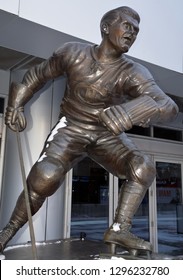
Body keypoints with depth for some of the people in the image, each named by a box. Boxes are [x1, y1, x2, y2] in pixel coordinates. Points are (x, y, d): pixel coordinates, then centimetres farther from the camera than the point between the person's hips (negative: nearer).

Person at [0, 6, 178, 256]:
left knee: (144, 168, -21)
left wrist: (134, 110, -53)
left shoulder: (133, 73, -17)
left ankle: (119, 229, -13)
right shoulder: (73, 53, -11)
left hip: (108, 135, 2)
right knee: (45, 178, -25)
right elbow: (38, 74, 7)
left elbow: (169, 107, -33)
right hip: (71, 129, -1)